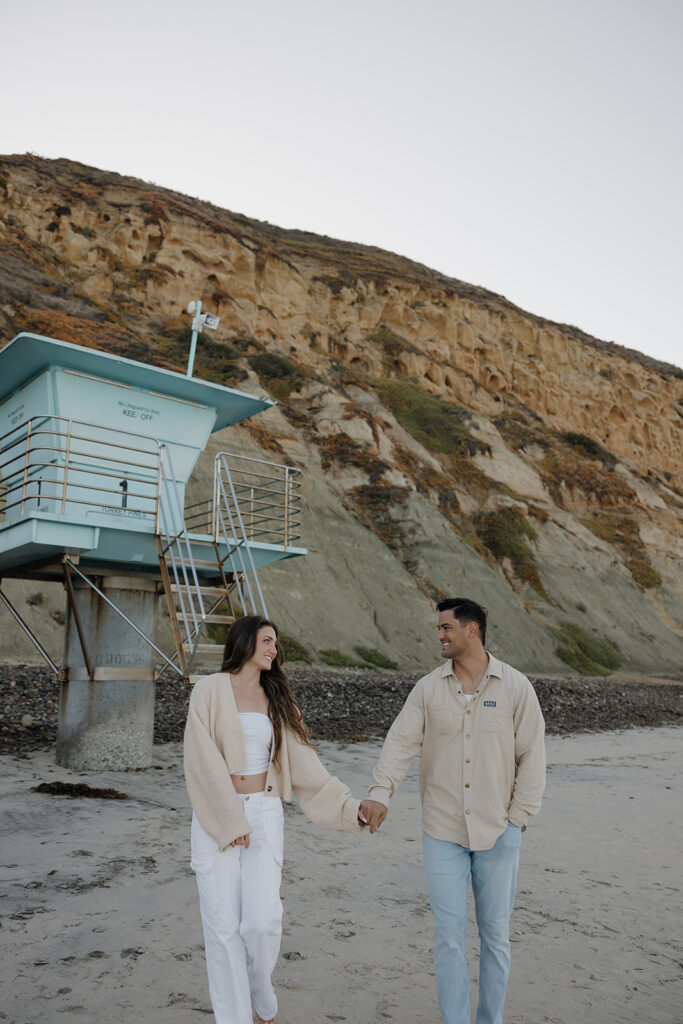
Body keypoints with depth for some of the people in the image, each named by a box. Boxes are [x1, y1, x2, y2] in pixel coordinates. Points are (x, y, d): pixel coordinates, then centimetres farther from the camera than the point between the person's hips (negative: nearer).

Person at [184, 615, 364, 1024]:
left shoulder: (276, 699, 8)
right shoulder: (210, 690, -4)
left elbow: (304, 763, 7)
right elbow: (205, 759, -10)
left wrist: (350, 806, 1)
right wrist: (230, 821, -11)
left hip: (264, 815, 3)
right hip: (215, 816, -2)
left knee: (262, 920, -8)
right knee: (223, 926, 0)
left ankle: (260, 984, 25)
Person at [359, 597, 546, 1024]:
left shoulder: (515, 686, -5)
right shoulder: (428, 688, -1)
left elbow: (532, 756, -2)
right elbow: (402, 742, -7)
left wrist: (518, 817, -5)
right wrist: (380, 793, -22)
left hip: (498, 831, -1)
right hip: (442, 832, 1)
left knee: (495, 933, 13)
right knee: (449, 934, 6)